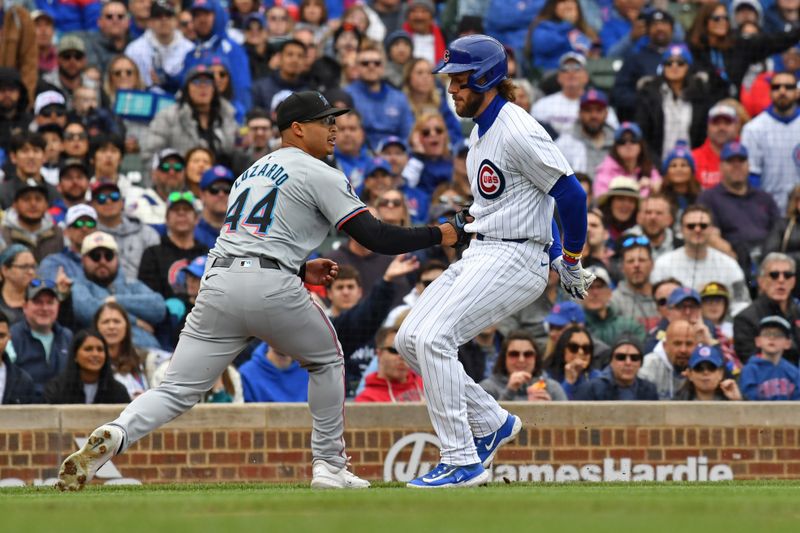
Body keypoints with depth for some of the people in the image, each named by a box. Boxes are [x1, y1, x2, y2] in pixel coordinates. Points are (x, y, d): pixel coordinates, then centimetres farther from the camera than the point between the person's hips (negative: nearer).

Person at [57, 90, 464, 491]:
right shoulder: (319, 174, 4)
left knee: (177, 391, 0)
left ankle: (115, 435, -27)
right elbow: (375, 237, -1)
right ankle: (330, 467, 20)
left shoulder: (254, 170, 28)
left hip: (217, 283, 5)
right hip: (271, 289, -5)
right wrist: (438, 235, 9)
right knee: (325, 359, 22)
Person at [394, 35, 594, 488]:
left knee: (434, 338, -20)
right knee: (411, 340, 5)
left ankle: (463, 463, -17)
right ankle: (491, 422, 17)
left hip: (514, 259, -10)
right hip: (482, 255, 10)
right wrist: (556, 255, 22)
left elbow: (571, 194, -17)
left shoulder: (517, 131, -16)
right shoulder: (483, 130, 16)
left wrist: (571, 261, -6)